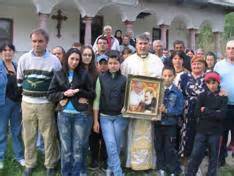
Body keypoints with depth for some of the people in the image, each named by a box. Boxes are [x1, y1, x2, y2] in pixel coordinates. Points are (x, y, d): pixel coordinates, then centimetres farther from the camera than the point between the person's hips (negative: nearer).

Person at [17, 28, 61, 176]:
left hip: (46, 103, -2)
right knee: (29, 135, 12)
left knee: (49, 136, 5)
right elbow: (19, 80, 11)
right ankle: (29, 164, 29)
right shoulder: (24, 59, 2)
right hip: (27, 103, 2)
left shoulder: (54, 60, -4)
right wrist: (27, 93, 8)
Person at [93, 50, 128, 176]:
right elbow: (97, 100, 1)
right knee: (111, 146, -9)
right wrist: (95, 120, -1)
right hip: (105, 117, -1)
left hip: (120, 117, 1)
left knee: (116, 146, 8)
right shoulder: (101, 78, 1)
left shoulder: (124, 79, 1)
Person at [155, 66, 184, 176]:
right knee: (159, 147, 14)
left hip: (170, 124, -3)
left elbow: (179, 110, -12)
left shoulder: (177, 92, -7)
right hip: (158, 123, 3)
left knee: (170, 149, 5)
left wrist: (166, 111, -21)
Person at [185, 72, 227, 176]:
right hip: (201, 131, 1)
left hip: (215, 132, 0)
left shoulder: (223, 97, 0)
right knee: (195, 155, 2)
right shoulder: (202, 96, 3)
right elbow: (197, 113, -7)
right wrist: (214, 113, -13)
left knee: (214, 157, 10)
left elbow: (222, 115, -13)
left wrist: (206, 111, -13)